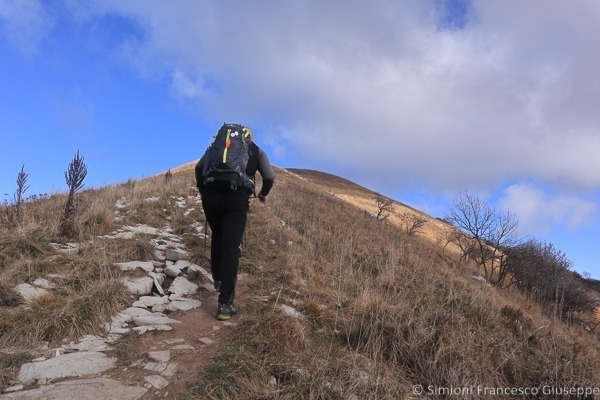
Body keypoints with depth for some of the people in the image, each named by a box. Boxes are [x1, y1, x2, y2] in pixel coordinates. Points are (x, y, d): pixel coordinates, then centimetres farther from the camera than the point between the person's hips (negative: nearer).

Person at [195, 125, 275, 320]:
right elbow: (269, 177, 12)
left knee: (217, 236, 28)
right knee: (231, 247, 0)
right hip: (236, 198, -2)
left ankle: (218, 279, 34)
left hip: (211, 196, 3)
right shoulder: (257, 150, 20)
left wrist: (203, 190, 28)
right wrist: (263, 194, 31)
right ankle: (225, 304, -1)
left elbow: (199, 167, 16)